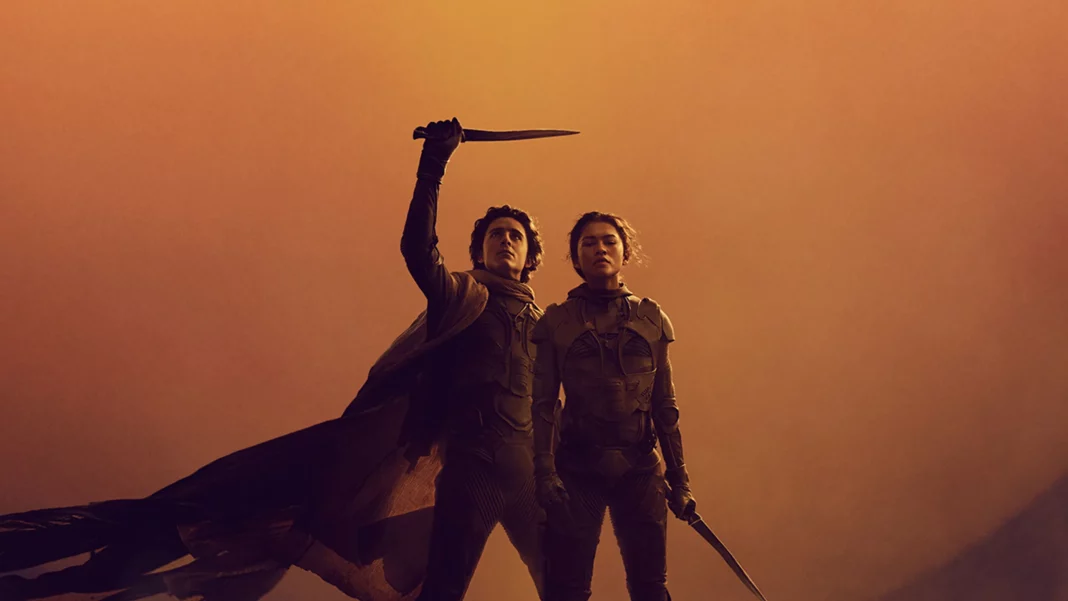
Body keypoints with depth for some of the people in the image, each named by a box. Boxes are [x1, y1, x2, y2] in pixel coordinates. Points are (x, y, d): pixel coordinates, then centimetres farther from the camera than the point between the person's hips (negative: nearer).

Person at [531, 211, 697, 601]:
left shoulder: (651, 318, 8)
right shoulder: (556, 321, 4)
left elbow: (665, 405, 9)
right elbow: (542, 404, 0)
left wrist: (679, 478, 6)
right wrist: (544, 473, -11)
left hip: (640, 467, 1)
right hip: (577, 466, -1)